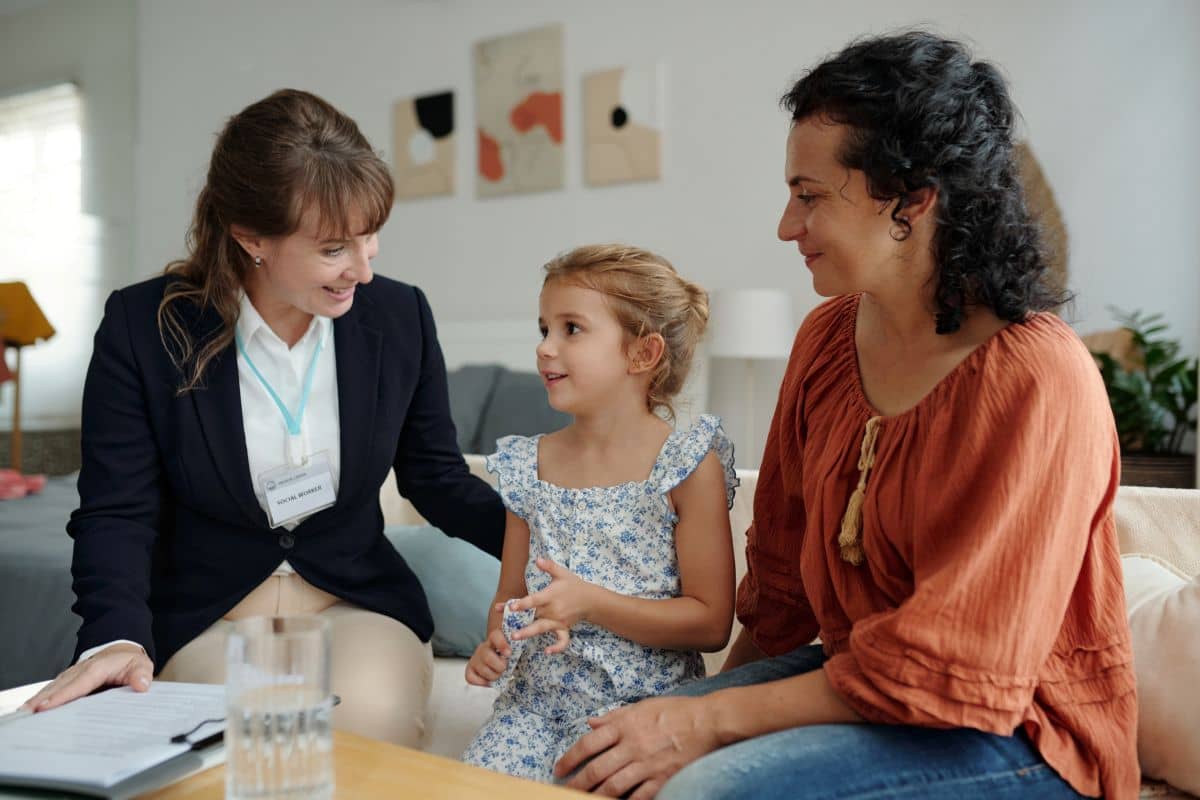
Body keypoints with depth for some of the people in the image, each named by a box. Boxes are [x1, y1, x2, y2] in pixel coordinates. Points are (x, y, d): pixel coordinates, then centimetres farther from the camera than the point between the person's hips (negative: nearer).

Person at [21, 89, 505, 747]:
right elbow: (116, 513, -9)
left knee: (368, 717, -30)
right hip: (204, 619, -1)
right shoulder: (143, 326, -10)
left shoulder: (401, 317, -3)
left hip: (358, 606, 2)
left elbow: (438, 482, 7)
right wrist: (116, 637, -27)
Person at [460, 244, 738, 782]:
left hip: (641, 702, -4)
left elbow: (711, 624, -10)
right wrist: (494, 643, -6)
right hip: (537, 696, 4)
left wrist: (589, 602, -20)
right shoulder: (528, 466, 7)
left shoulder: (689, 467, -8)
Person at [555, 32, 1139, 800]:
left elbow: (949, 670, -21)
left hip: (1012, 732, -6)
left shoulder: (1038, 381, -22)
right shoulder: (827, 337, 2)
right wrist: (718, 693, 4)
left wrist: (713, 720, -21)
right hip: (851, 673, 6)